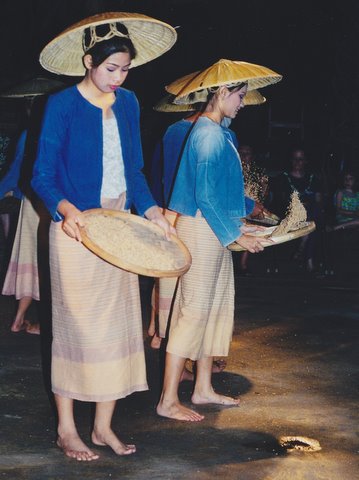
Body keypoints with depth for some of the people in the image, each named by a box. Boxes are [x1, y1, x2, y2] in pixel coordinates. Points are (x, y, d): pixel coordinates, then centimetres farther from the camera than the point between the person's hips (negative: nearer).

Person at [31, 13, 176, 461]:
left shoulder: (128, 103, 9)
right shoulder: (62, 105, -8)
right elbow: (43, 176, -9)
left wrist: (151, 210, 0)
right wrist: (66, 209, -27)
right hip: (77, 229, -5)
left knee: (118, 322, 7)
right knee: (76, 325, -1)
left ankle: (103, 425, 18)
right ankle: (66, 429, 12)